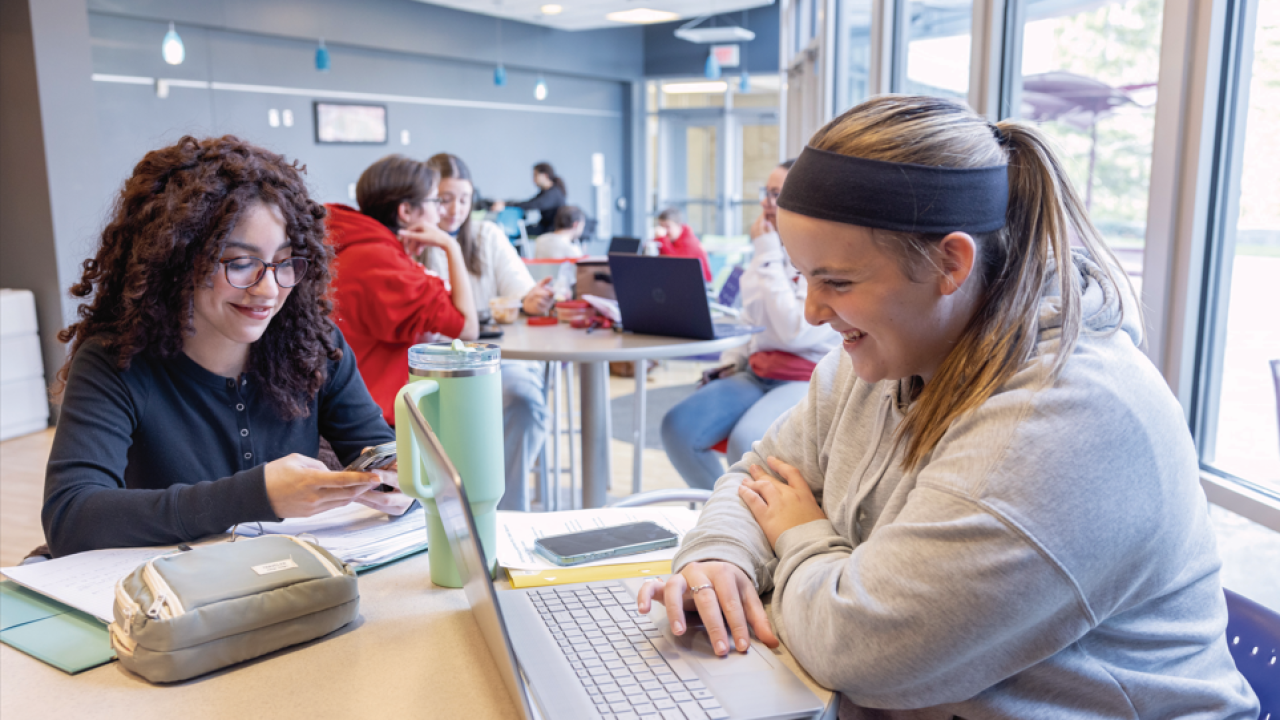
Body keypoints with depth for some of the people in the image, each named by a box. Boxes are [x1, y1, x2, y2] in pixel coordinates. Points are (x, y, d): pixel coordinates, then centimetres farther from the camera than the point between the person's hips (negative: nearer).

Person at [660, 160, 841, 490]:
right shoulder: (779, 250, 15)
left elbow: (793, 330, -20)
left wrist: (767, 255, -13)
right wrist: (732, 361, 3)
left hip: (809, 380, -7)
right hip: (758, 373, 7)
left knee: (745, 442, -33)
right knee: (678, 425, -13)